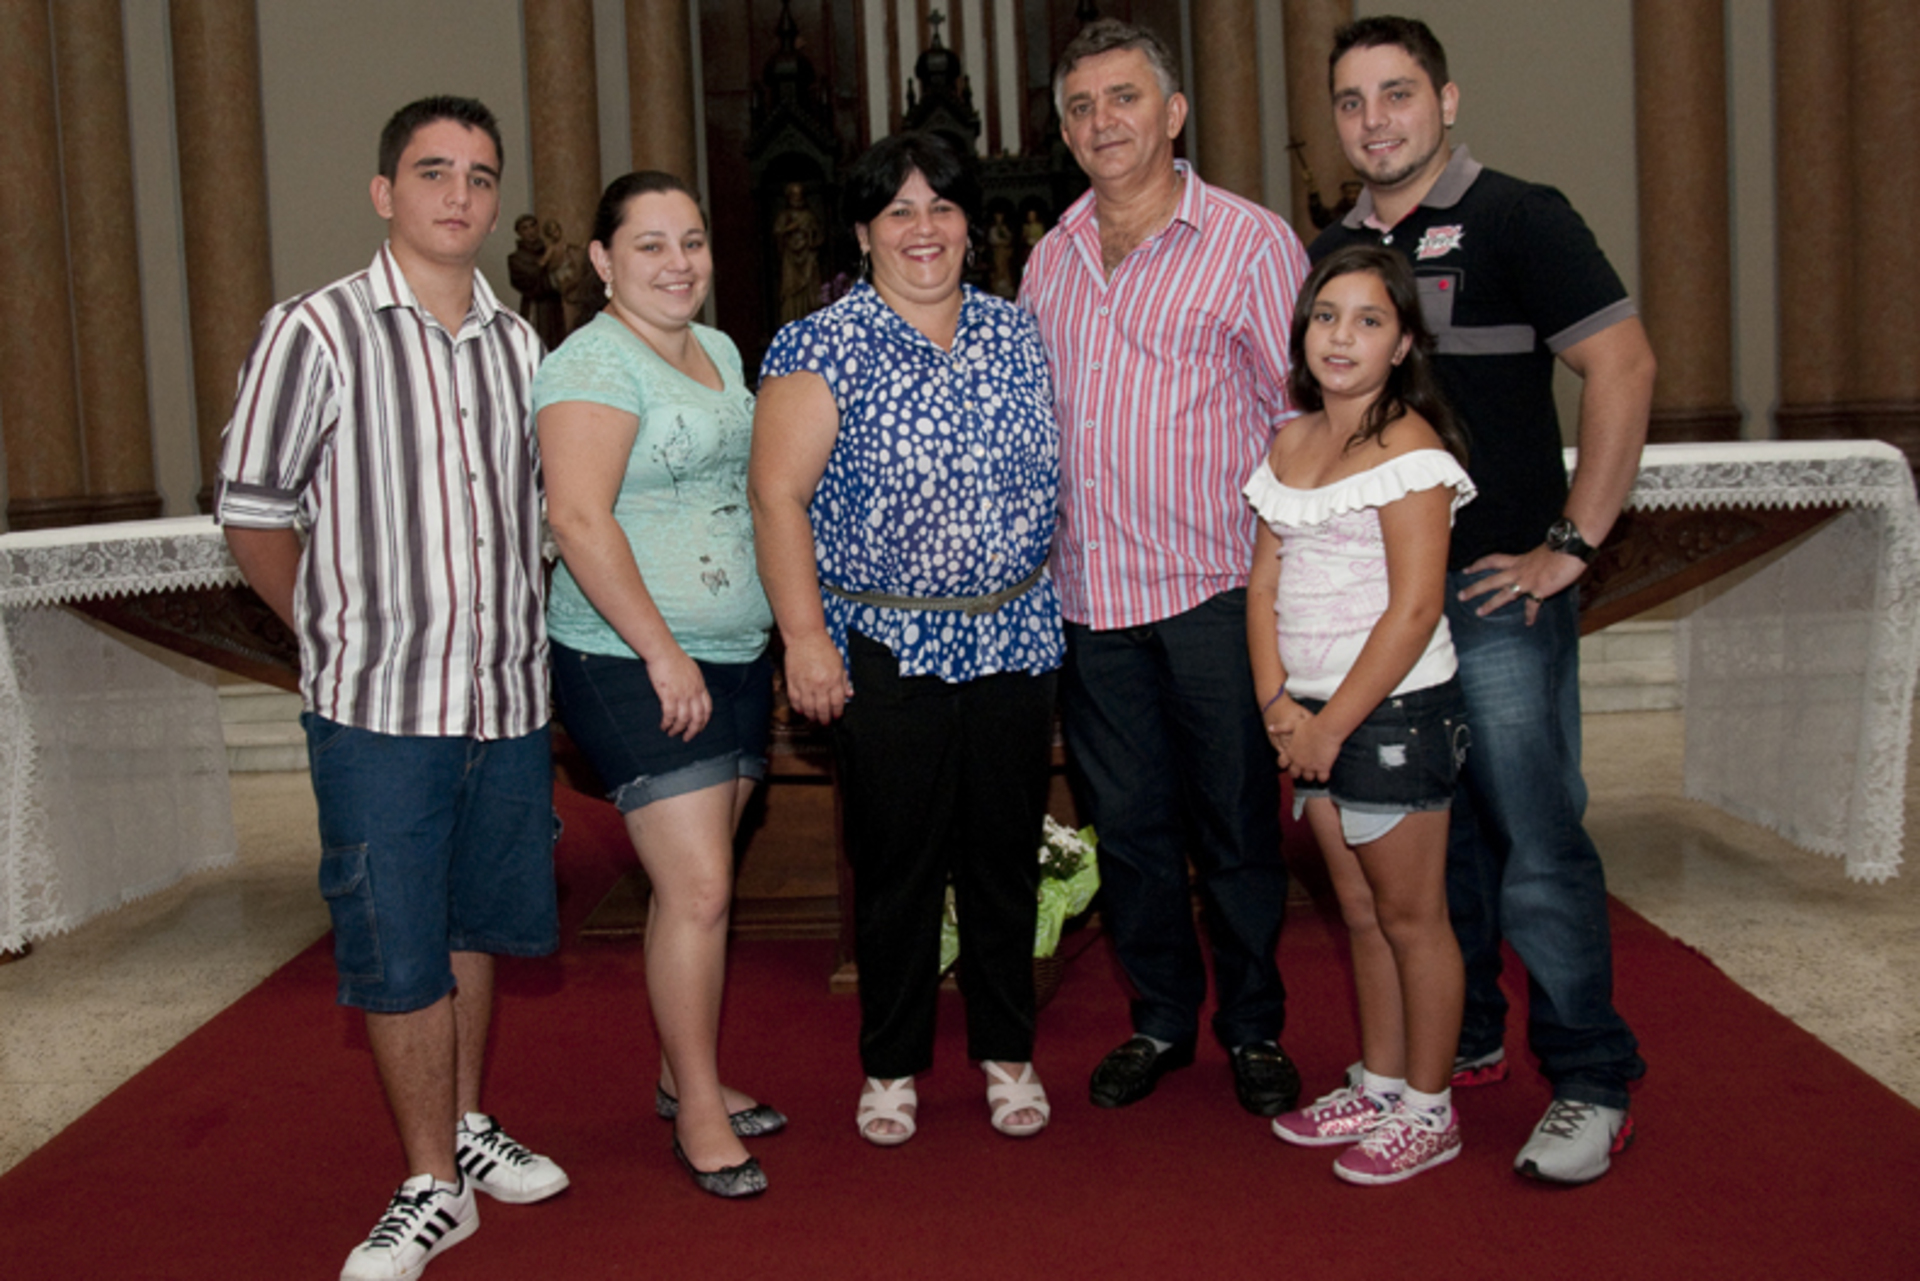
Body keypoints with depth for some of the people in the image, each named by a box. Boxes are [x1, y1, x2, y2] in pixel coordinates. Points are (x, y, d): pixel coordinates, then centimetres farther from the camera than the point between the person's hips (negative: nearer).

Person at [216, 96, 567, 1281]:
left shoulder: (519, 343, 9)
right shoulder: (316, 332, -7)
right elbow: (252, 513, -3)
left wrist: (519, 625, 10)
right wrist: (345, 638, 4)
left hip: (508, 697, 5)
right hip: (378, 706, -5)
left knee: (478, 924, 17)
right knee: (399, 950, 2)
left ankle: (468, 1126, 36)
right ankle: (433, 1186, 18)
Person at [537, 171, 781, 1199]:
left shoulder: (720, 352, 15)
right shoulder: (595, 364, -12)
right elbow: (579, 518, -21)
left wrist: (778, 632, 19)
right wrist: (661, 650, -21)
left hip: (733, 657, 8)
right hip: (632, 667, -8)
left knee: (694, 882, 14)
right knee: (699, 890, -8)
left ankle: (682, 1074, 28)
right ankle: (698, 1108, 8)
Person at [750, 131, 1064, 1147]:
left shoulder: (1014, 334, 9)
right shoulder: (822, 348, -5)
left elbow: (1050, 474, 15)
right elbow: (777, 496, -8)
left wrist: (1056, 607, 12)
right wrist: (804, 636, -14)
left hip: (1015, 637, 4)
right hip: (883, 651, -3)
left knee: (1007, 854, 11)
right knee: (895, 863, 5)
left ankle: (1007, 1052, 27)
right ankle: (891, 1066, 22)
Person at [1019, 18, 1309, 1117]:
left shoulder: (1250, 241, -2)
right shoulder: (1052, 257, 12)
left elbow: (1308, 409, -2)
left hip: (1214, 586, -4)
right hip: (1086, 595, 4)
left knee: (1237, 823, 6)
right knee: (1128, 823, 13)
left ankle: (1254, 1027, 24)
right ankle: (1161, 1019, 29)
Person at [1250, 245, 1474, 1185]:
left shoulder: (1409, 449, -13)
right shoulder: (1290, 446, 10)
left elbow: (1413, 611, -18)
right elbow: (1265, 582, 10)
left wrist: (1333, 723, -15)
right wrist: (1279, 704, -3)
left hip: (1393, 711, -7)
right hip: (1313, 719, 7)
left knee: (1410, 916, 5)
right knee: (1360, 912, 17)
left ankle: (1428, 1109, 18)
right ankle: (1379, 1086, 30)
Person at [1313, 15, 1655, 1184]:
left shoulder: (1516, 219, -5)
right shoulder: (1333, 251, 13)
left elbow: (1623, 366, -11)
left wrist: (1571, 544, -14)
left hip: (1497, 591, -6)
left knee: (1537, 842, -4)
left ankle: (1594, 1086, 8)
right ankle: (1463, 1040, 29)